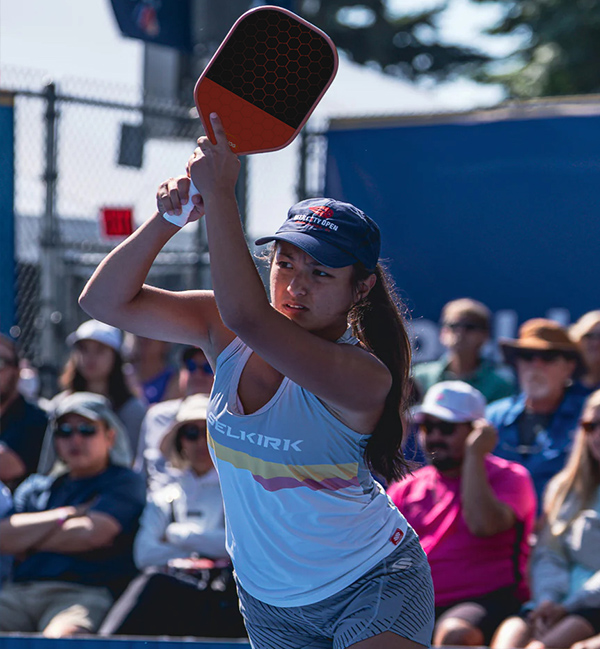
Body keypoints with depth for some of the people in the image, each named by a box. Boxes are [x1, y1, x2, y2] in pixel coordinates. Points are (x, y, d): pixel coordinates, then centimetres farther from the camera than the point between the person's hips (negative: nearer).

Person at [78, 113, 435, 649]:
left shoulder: (362, 376, -27)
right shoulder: (227, 336, -8)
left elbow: (247, 317, -42)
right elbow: (106, 300, -12)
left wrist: (219, 194, -41)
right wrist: (168, 219, -27)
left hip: (374, 586, -6)